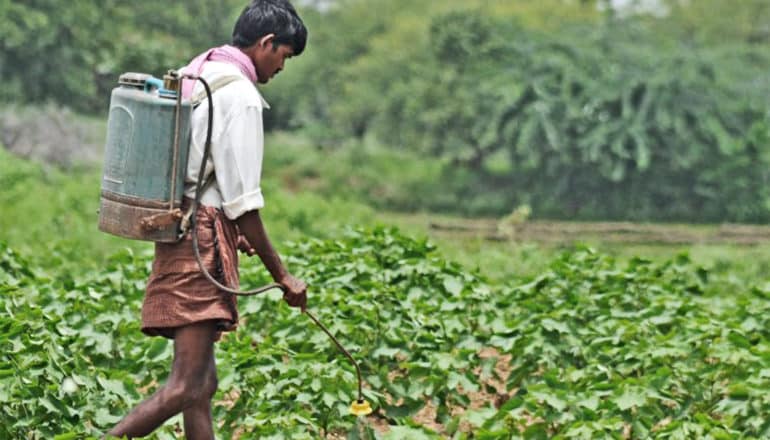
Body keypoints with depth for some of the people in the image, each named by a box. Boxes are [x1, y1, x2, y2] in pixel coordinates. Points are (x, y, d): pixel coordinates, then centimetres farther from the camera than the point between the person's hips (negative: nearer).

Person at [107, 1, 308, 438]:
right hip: (203, 242, -10)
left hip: (180, 228, 10)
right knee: (187, 385, -12)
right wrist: (283, 276, -7)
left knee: (202, 383, 10)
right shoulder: (241, 95, -13)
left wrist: (230, 232, 27)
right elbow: (244, 202, -14)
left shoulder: (193, 76, 15)